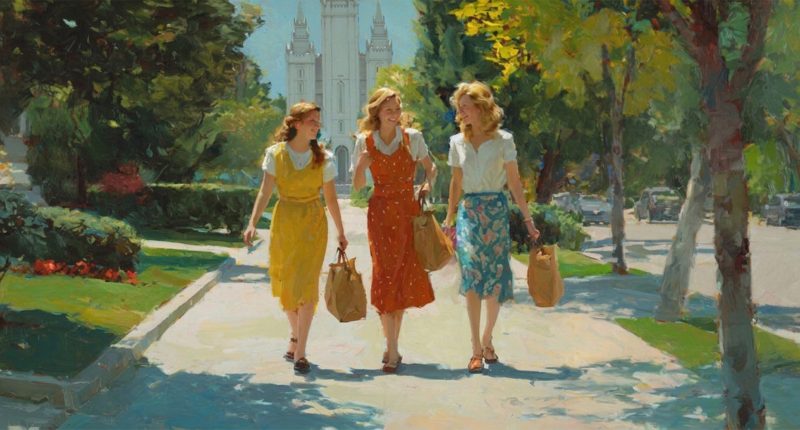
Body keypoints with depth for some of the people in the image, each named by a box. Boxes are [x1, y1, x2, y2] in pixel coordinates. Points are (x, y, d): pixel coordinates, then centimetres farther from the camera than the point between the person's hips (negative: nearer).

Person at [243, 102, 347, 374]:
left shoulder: (323, 158, 0)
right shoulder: (276, 154, -2)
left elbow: (330, 198, 5)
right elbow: (265, 191, -5)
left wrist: (340, 232, 6)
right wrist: (252, 223, -14)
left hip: (313, 223, -1)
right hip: (284, 221, 1)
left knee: (306, 285, -8)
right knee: (284, 284, 10)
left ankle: (299, 352, -5)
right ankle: (296, 336, 34)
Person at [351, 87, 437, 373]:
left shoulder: (412, 137, 1)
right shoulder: (364, 142, 2)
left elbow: (430, 167, 14)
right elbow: (357, 186, 4)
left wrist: (427, 184, -6)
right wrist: (362, 164, -14)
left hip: (408, 211, 1)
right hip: (380, 213, -1)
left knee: (404, 276, 4)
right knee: (385, 274, -7)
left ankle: (392, 344, 19)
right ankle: (392, 351, -7)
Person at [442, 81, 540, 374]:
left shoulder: (503, 140, 0)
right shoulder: (457, 142, 9)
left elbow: (514, 182, -1)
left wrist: (528, 219, -4)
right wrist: (449, 219, 12)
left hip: (496, 210, -1)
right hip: (468, 212, 2)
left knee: (495, 279, 2)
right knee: (472, 277, -11)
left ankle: (487, 340, 21)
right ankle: (476, 349, -10)